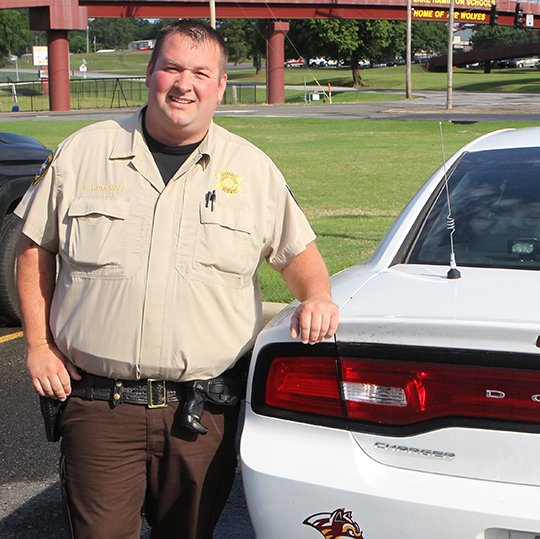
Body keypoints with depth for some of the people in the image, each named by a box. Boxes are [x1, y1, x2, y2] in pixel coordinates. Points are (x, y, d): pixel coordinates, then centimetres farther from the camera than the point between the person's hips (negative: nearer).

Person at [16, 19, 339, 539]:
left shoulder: (253, 170, 5)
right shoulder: (83, 153, 3)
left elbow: (298, 251, 14)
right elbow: (35, 247, 11)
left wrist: (315, 297, -8)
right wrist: (38, 344, 4)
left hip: (205, 412, 1)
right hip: (99, 404, 0)